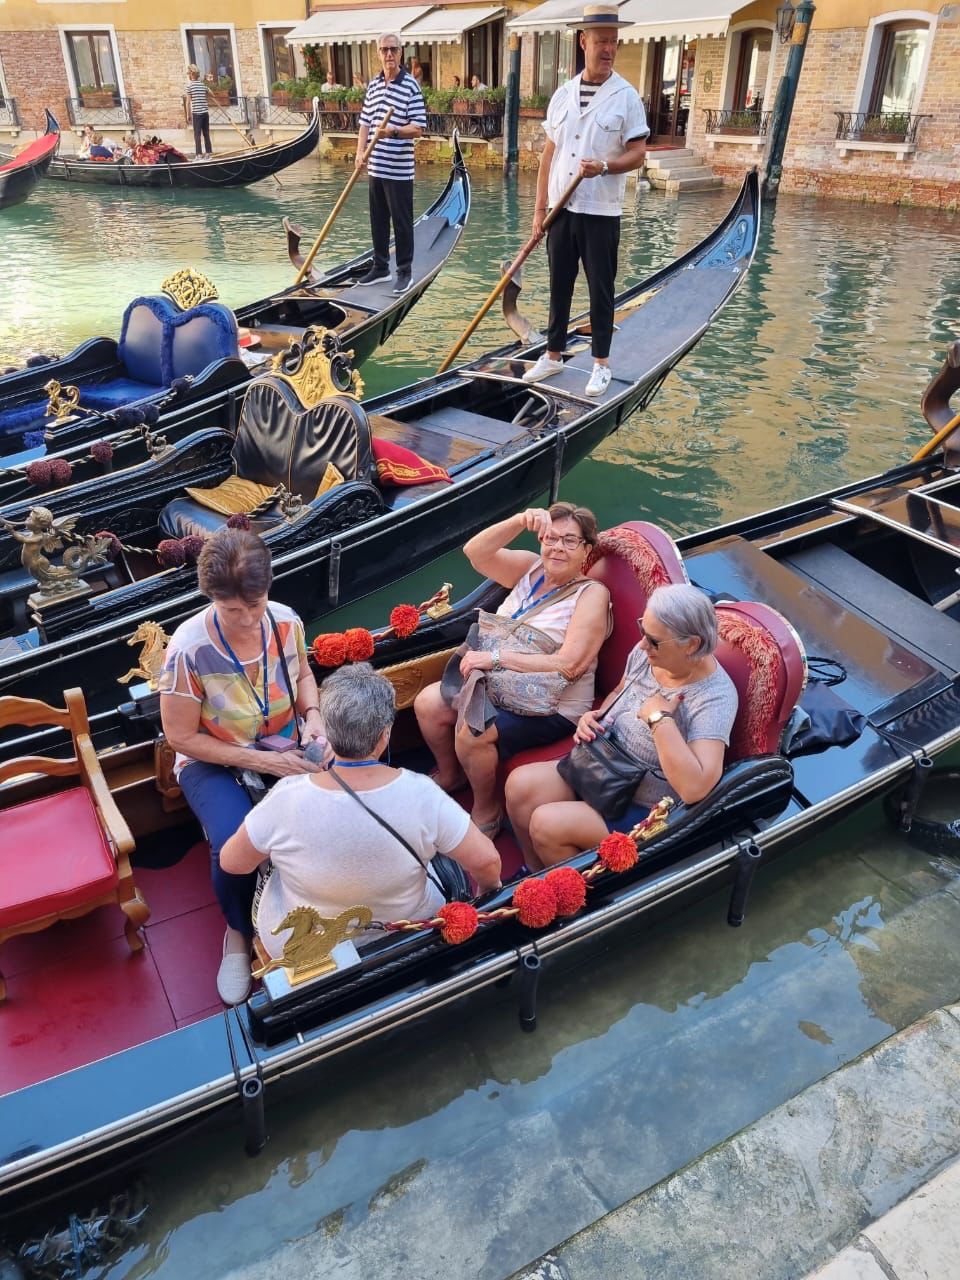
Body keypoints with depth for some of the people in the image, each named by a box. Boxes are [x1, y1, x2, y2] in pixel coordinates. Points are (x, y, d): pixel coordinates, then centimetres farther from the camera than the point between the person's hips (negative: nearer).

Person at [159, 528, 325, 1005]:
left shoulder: (286, 621, -14)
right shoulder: (189, 649, -26)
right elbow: (182, 737, -17)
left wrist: (312, 714, -13)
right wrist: (260, 761, -22)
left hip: (282, 746, 3)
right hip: (213, 760, -3)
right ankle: (240, 933, 5)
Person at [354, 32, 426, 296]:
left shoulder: (410, 85, -7)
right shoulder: (373, 84, 11)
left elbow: (418, 128, -12)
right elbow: (365, 123, 14)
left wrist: (395, 131, -27)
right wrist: (360, 152, 0)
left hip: (399, 170, -6)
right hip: (376, 167, 6)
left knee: (402, 222, 1)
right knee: (378, 220, 14)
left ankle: (405, 271, 12)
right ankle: (380, 267, 26)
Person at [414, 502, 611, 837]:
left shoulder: (592, 594, -14)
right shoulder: (530, 568, 4)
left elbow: (568, 665, -25)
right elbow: (475, 553, -9)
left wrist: (497, 657, -26)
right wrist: (520, 520, -23)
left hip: (550, 708, -7)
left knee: (471, 732, -27)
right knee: (427, 702, -6)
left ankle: (486, 813, 1)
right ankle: (449, 775, 23)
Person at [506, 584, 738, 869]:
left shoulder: (715, 698, -27)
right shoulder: (646, 653, -7)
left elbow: (695, 788, -37)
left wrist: (660, 719, -34)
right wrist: (595, 716, -4)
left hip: (646, 810, -7)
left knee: (546, 825, -19)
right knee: (520, 785, -7)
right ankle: (537, 875, 17)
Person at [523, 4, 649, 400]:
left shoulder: (626, 96, -4)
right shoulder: (562, 95, 8)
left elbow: (638, 154, -5)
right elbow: (548, 155, 10)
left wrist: (604, 166, -24)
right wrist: (540, 209, 6)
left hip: (601, 213, -4)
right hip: (561, 210, 4)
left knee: (600, 290, 3)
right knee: (559, 286, 11)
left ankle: (601, 363, 13)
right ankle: (553, 355, 24)